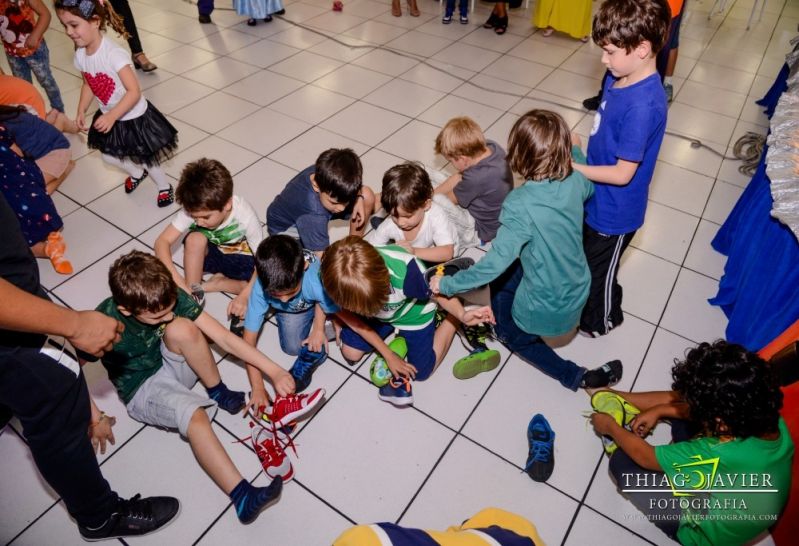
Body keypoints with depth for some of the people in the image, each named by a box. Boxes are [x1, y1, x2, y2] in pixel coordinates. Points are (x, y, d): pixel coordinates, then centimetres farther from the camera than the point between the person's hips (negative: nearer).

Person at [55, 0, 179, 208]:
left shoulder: (113, 54, -29)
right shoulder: (80, 54, -7)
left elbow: (134, 92, -31)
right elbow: (88, 84, 9)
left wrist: (112, 116, -34)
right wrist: (81, 111, -3)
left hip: (134, 117, -7)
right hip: (109, 117, 7)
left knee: (145, 158, 9)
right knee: (109, 156, 22)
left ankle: (165, 186, 37)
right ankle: (137, 172, 51)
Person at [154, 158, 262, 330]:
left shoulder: (245, 216, -32)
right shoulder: (193, 209, -25)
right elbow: (162, 241, -24)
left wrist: (244, 296, -40)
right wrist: (175, 278, -41)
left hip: (241, 258, -1)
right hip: (210, 254, 1)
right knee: (195, 238, -33)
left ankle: (216, 283, -10)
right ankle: (194, 292, -15)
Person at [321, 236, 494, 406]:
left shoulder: (404, 269, -45)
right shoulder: (336, 279, -34)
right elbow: (355, 321, -16)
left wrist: (462, 314, -41)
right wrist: (388, 355, -12)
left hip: (413, 314, -3)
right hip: (378, 314, 3)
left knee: (421, 371, 3)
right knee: (350, 353, 1)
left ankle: (453, 318, 19)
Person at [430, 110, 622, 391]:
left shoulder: (520, 204, -32)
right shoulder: (574, 181, -13)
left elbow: (496, 260, -33)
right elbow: (589, 188, 13)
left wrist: (447, 284, -20)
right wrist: (576, 151, 26)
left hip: (548, 307, -6)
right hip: (577, 291, 7)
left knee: (513, 334, 25)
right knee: (504, 275, 24)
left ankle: (577, 377, 21)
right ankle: (498, 323, 40)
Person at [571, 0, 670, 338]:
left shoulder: (644, 106, -32)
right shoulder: (619, 77, -6)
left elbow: (622, 173, -27)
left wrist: (568, 167, -24)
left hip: (614, 211, -8)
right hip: (595, 196, 8)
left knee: (598, 269, 17)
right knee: (583, 253, 29)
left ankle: (601, 320, 44)